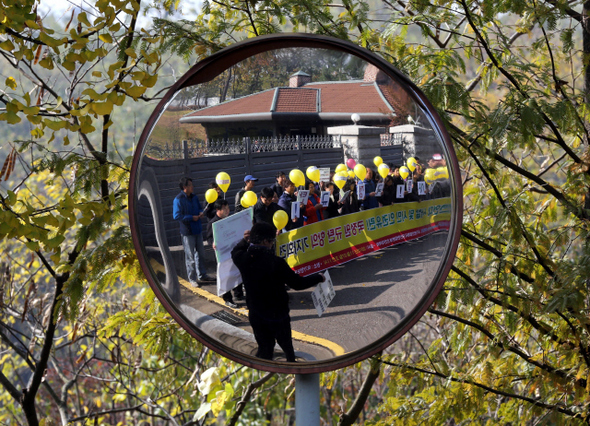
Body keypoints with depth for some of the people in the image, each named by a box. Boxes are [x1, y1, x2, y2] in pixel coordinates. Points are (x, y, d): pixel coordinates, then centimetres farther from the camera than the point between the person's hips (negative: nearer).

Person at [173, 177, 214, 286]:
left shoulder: (194, 197, 8)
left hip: (197, 229, 7)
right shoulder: (178, 200, -16)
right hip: (187, 232, -7)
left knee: (201, 253, 16)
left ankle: (202, 275, 30)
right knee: (190, 256, -1)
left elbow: (199, 208, 23)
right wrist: (192, 217, -19)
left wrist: (200, 213, -2)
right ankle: (192, 279, 9)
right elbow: (177, 216, -21)